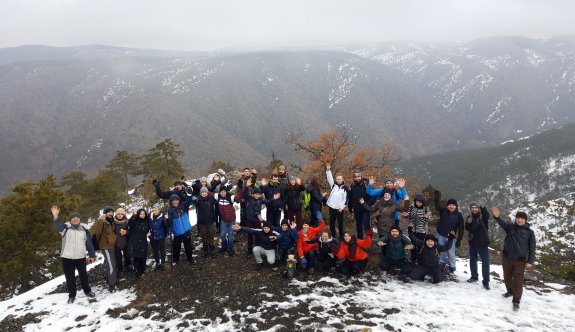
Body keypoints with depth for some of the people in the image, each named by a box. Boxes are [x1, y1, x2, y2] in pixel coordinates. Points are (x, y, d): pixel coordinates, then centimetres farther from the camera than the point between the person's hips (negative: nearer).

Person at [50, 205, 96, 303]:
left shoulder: (84, 230, 4)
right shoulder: (65, 228, -4)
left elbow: (89, 244, 8)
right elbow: (57, 225, -27)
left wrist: (92, 255, 5)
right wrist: (55, 216, -47)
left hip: (81, 257, 2)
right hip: (67, 258, -2)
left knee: (83, 275, 14)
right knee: (70, 277, 7)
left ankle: (87, 291, 33)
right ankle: (71, 295, 22)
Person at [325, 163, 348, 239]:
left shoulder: (345, 188, 0)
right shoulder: (333, 185, 5)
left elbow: (345, 198, -2)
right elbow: (329, 178, -9)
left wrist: (342, 207, -8)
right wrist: (328, 170, -23)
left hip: (340, 208, -2)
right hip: (332, 207, 2)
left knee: (340, 222, 5)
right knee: (332, 222, 7)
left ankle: (341, 236, 15)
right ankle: (333, 235, 18)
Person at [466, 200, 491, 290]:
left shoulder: (482, 216, -11)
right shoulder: (470, 217, 5)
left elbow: (487, 215, -35)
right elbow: (467, 228, 4)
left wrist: (483, 207, -56)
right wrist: (468, 222, -18)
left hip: (482, 242, -5)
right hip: (472, 242, 5)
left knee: (485, 261, -5)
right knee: (472, 260, 17)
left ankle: (485, 281, 0)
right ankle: (474, 276, 33)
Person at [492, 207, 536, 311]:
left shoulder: (529, 232, -5)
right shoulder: (510, 227, 0)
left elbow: (532, 248, -3)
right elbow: (502, 223, -18)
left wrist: (530, 261, -8)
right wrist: (497, 217, -39)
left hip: (520, 260, -3)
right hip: (507, 257, 3)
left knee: (518, 281, -2)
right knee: (507, 277, 19)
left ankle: (516, 301, 9)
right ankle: (510, 291, 44)